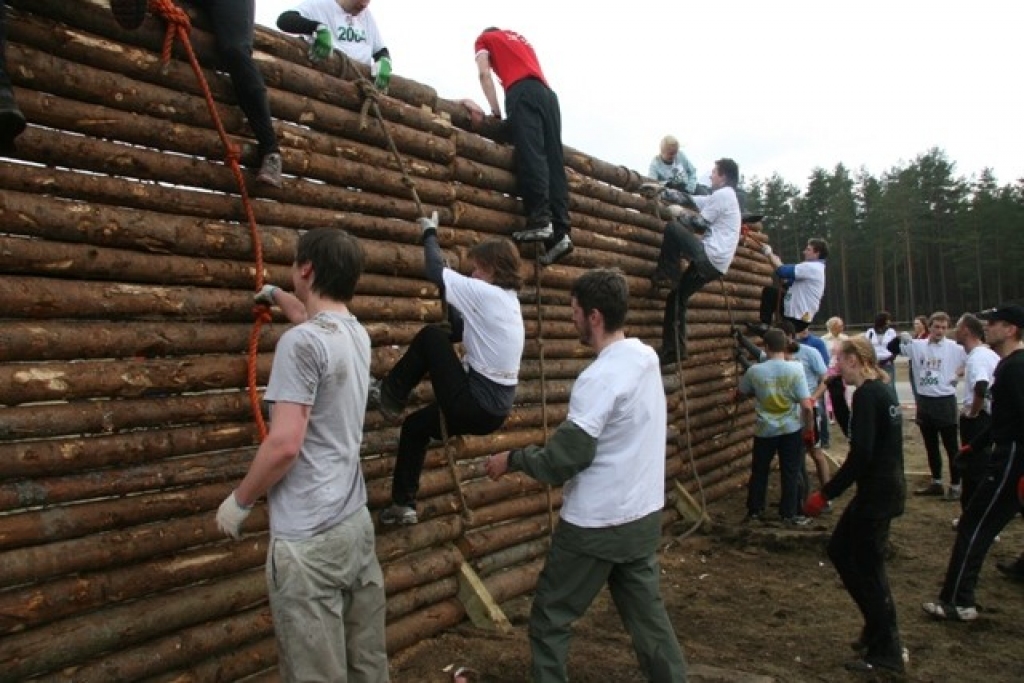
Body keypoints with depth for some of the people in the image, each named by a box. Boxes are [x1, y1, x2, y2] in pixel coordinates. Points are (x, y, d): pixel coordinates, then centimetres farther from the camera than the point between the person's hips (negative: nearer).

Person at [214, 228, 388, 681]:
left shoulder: (301, 342, -18)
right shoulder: (356, 334, 8)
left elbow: (284, 444, -21)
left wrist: (238, 501, -5)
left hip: (308, 539, -8)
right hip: (356, 522, 8)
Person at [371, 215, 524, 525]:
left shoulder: (485, 293, -14)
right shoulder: (507, 301, 13)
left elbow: (436, 271, -7)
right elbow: (460, 331, 20)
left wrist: (430, 233, 8)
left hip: (475, 405, -9)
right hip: (493, 408, 9)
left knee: (429, 336, 1)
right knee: (414, 425, 22)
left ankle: (389, 397, 15)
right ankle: (403, 505, 28)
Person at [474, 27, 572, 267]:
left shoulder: (485, 38, 23)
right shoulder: (520, 39, 38)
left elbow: (485, 74, 9)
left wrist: (496, 111, 10)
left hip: (522, 92, -5)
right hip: (548, 93, 5)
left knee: (531, 155, -17)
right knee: (554, 161, -7)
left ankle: (540, 222, -31)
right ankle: (561, 233, -18)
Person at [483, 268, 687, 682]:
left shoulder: (601, 377, -22)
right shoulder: (646, 358, 4)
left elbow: (563, 460, -21)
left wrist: (512, 459, -6)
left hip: (597, 525, -8)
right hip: (644, 516, 8)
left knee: (550, 617, 9)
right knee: (647, 612, 19)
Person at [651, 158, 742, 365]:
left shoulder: (722, 194, -7)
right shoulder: (725, 196, 24)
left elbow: (700, 224, -10)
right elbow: (692, 200, 27)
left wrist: (679, 215, 6)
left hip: (710, 256, -10)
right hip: (714, 264, 10)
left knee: (672, 227, -11)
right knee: (676, 297, 11)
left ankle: (666, 277, -5)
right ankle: (674, 349, 10)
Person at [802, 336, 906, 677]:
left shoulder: (867, 395, -18)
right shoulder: (882, 391, 11)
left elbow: (860, 454, -25)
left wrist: (825, 494, -21)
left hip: (876, 493, -10)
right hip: (888, 487, 10)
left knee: (868, 567, 1)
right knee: (840, 550, 17)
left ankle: (885, 652, 15)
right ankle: (877, 629, 26)